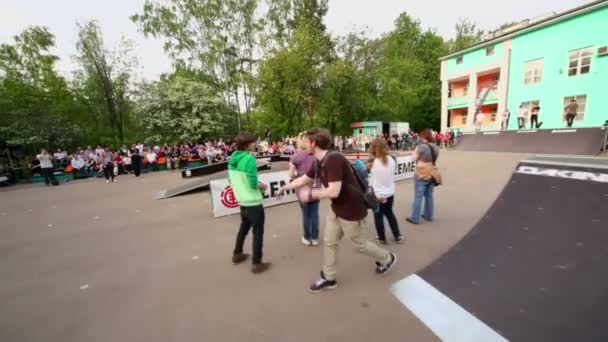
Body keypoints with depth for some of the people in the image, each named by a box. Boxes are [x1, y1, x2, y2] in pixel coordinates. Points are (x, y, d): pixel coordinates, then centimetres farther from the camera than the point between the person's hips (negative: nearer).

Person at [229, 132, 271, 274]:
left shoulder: (232, 158, 3)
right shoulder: (249, 158, -22)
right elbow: (253, 184, -25)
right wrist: (261, 185, -3)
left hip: (242, 201, 8)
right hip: (253, 203, -8)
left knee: (244, 227, 27)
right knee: (258, 233, 8)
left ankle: (237, 254, 42)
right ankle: (256, 264, 19)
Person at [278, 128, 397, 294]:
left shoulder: (333, 160, -30)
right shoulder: (321, 163, 0)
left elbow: (333, 192, -34)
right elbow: (303, 180, 15)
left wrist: (310, 194, -21)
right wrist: (285, 188, 24)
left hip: (352, 211, -8)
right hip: (337, 210, 9)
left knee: (360, 244, 14)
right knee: (329, 242, 14)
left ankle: (387, 258, 42)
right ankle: (328, 278, 32)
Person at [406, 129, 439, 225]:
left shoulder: (422, 146, -17)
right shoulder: (435, 147, 6)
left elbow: (414, 158, -11)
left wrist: (416, 149, 1)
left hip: (421, 175, -7)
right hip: (431, 175, 7)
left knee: (418, 197, -1)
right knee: (429, 196, 17)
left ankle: (415, 218, 5)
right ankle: (429, 215, 28)